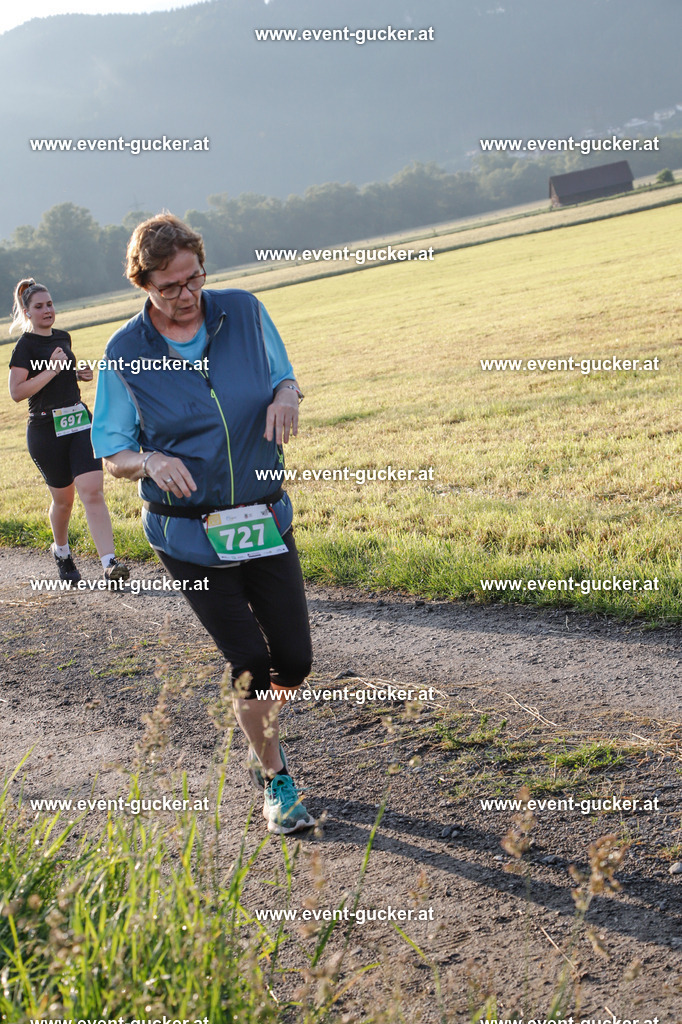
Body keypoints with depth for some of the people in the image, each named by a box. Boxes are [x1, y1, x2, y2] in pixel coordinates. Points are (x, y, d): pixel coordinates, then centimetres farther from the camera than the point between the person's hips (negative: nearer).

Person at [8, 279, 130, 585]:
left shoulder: (62, 337, 13)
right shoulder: (25, 346, -7)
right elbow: (17, 392, -16)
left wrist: (78, 373, 10)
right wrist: (53, 369, -19)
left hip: (80, 421, 5)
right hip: (46, 429, -4)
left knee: (92, 491, -10)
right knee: (63, 499, 7)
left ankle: (110, 564, -17)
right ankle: (62, 552, 36)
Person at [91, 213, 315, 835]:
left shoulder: (245, 311, -2)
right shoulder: (125, 353, -7)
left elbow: (283, 377, 13)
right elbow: (114, 456, -1)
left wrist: (286, 394, -11)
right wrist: (151, 462, -23)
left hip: (266, 520, 3)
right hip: (189, 535, -3)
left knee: (295, 661, 6)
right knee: (251, 662, -2)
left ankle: (261, 735, 40)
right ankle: (274, 781, 22)